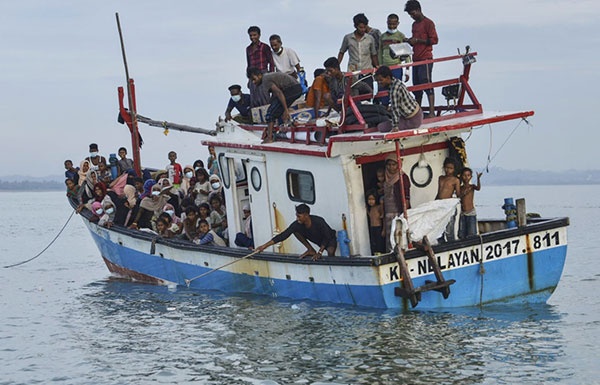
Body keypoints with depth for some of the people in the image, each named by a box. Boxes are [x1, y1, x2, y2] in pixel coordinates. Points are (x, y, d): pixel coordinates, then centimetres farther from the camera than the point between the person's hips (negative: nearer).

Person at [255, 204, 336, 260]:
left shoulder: (318, 222, -37)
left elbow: (327, 238, -28)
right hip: (318, 241, 6)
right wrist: (264, 246, -24)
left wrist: (320, 252, -36)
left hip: (330, 239, -5)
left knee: (330, 252, -39)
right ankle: (311, 250, -3)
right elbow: (283, 236, -20)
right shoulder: (297, 225, -23)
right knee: (296, 231, -13)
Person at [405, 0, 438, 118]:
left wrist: (417, 40, -15)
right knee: (416, 86, 8)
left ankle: (432, 112, -16)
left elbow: (434, 40, -12)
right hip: (416, 59, 8)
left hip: (425, 59, -8)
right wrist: (410, 41, 8)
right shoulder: (414, 25, 20)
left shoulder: (428, 23, -6)